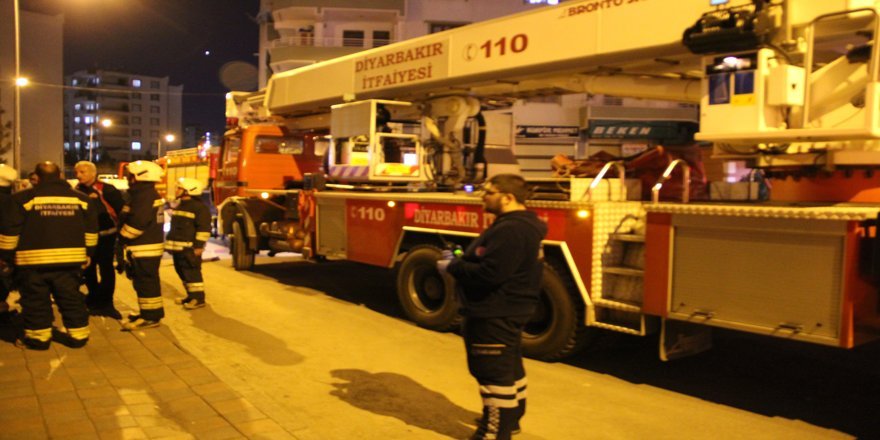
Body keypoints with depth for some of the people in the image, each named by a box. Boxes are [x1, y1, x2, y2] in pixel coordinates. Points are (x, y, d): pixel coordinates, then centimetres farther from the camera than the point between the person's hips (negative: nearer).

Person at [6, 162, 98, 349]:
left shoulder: (23, 198, -3)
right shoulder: (81, 198, 7)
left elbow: (11, 231, -2)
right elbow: (91, 231, 10)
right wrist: (87, 254, 19)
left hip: (33, 259, -3)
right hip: (70, 259, 3)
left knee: (36, 301, 9)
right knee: (71, 299, 12)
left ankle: (38, 337, 15)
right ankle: (78, 335, 16)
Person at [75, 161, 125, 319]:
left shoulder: (106, 190, -13)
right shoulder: (77, 191, 5)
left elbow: (121, 209, -13)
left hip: (105, 235, -6)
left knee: (106, 268, -1)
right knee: (88, 269, 13)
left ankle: (106, 302, 7)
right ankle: (94, 300, 28)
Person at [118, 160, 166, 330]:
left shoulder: (144, 196, -18)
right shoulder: (147, 194, 17)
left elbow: (137, 223, -25)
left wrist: (122, 238, -11)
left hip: (145, 248, -11)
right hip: (147, 247, 11)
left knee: (146, 283, -6)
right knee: (146, 282, 17)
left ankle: (150, 317, -1)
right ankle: (149, 312, 26)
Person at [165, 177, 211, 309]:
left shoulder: (199, 207, -13)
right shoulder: (180, 206, 17)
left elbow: (204, 229, -17)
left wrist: (199, 246, -21)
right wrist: (170, 244, 23)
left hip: (190, 248, -10)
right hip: (178, 247, 10)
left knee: (192, 273, -8)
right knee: (181, 272, 14)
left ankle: (199, 298, -2)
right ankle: (191, 295, 24)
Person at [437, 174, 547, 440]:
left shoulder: (510, 230, -25)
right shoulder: (520, 225, 11)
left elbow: (490, 273, -32)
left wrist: (452, 268, -19)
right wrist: (459, 259, 5)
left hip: (494, 315, -11)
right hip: (506, 311, 12)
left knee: (494, 373, -1)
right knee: (509, 367, 22)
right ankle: (509, 418, 38)